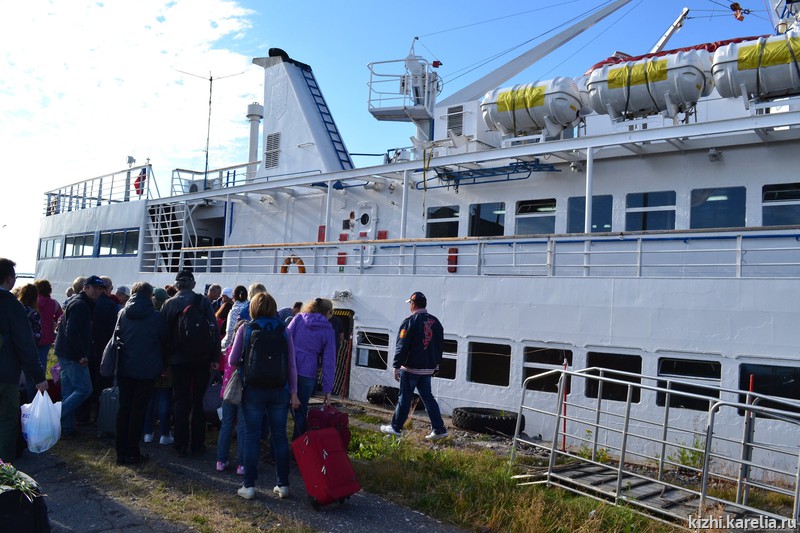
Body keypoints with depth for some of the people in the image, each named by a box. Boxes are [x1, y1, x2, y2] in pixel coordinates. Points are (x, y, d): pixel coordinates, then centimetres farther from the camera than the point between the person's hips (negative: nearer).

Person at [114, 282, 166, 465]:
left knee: (124, 409, 12)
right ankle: (132, 453, 7)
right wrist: (161, 365, 13)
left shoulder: (123, 313, 1)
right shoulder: (156, 316, -10)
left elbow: (117, 338, 10)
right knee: (138, 411, 3)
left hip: (124, 368, 4)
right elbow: (163, 342, -1)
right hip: (146, 370, -4)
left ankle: (121, 452, 16)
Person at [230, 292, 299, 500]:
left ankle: (249, 486, 11)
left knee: (252, 437, 7)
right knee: (279, 437, 10)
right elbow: (291, 365, 0)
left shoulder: (245, 329, -3)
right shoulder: (283, 331, 1)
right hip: (280, 390, 2)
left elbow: (232, 360, -1)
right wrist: (293, 392, 5)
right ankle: (283, 485, 16)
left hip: (253, 389, -1)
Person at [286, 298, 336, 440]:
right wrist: (327, 389, 4)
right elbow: (329, 361, 4)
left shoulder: (299, 318, 7)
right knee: (301, 410, 13)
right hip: (307, 374, 0)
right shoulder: (328, 330, 6)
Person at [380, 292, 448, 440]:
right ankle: (439, 429, 8)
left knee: (405, 398, 4)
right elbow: (440, 346, 14)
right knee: (428, 397, 12)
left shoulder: (410, 322, -13)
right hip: (428, 369, 6)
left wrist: (396, 367, -10)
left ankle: (396, 427, 14)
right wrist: (435, 365, 21)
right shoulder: (435, 322, 7)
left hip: (411, 368, -6)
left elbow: (402, 347, -15)